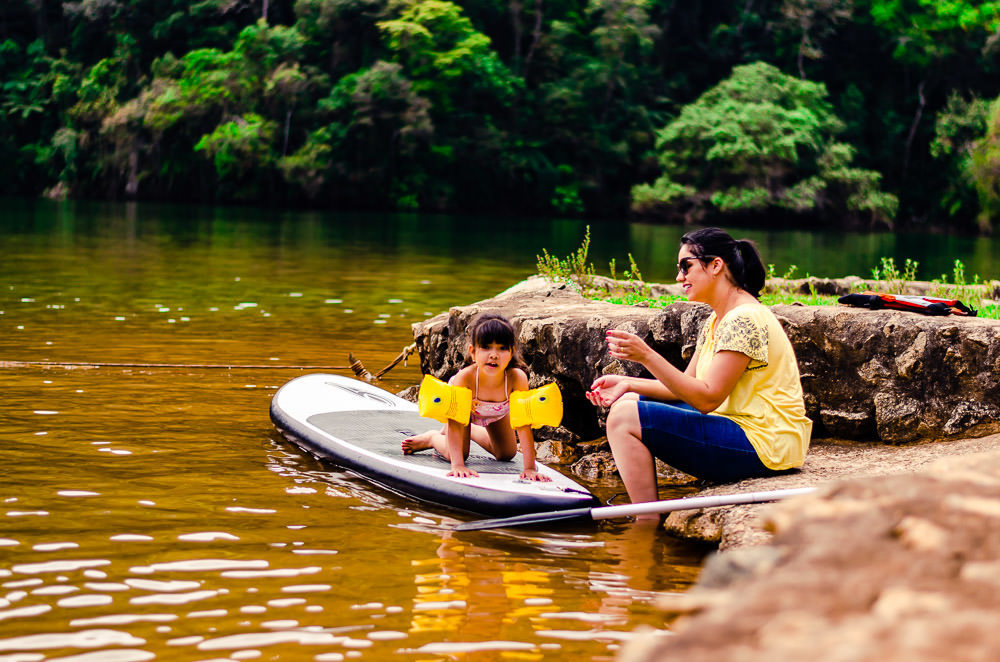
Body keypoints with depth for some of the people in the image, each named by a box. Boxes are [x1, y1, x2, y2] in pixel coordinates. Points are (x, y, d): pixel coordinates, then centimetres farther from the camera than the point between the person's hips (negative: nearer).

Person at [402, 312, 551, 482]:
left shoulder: (517, 378, -43)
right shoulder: (464, 378, -45)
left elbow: (523, 425, -39)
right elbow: (455, 424, -42)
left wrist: (530, 468, -42)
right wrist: (458, 465, -52)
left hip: (498, 411, 3)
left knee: (507, 454, 15)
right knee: (456, 453, -11)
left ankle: (472, 430, 40)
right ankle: (432, 437, 21)